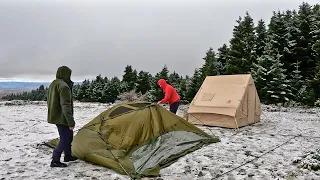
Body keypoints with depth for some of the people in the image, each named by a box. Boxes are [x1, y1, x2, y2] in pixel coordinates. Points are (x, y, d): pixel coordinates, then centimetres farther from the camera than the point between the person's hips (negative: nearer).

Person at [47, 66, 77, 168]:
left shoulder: (53, 84, 12)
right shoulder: (63, 86, -21)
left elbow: (50, 102, 21)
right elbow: (66, 106, -26)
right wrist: (71, 122, -24)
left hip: (54, 116, 10)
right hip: (61, 118, -10)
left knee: (68, 135, 20)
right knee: (65, 138, -1)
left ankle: (68, 156, 32)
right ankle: (55, 161, 4)